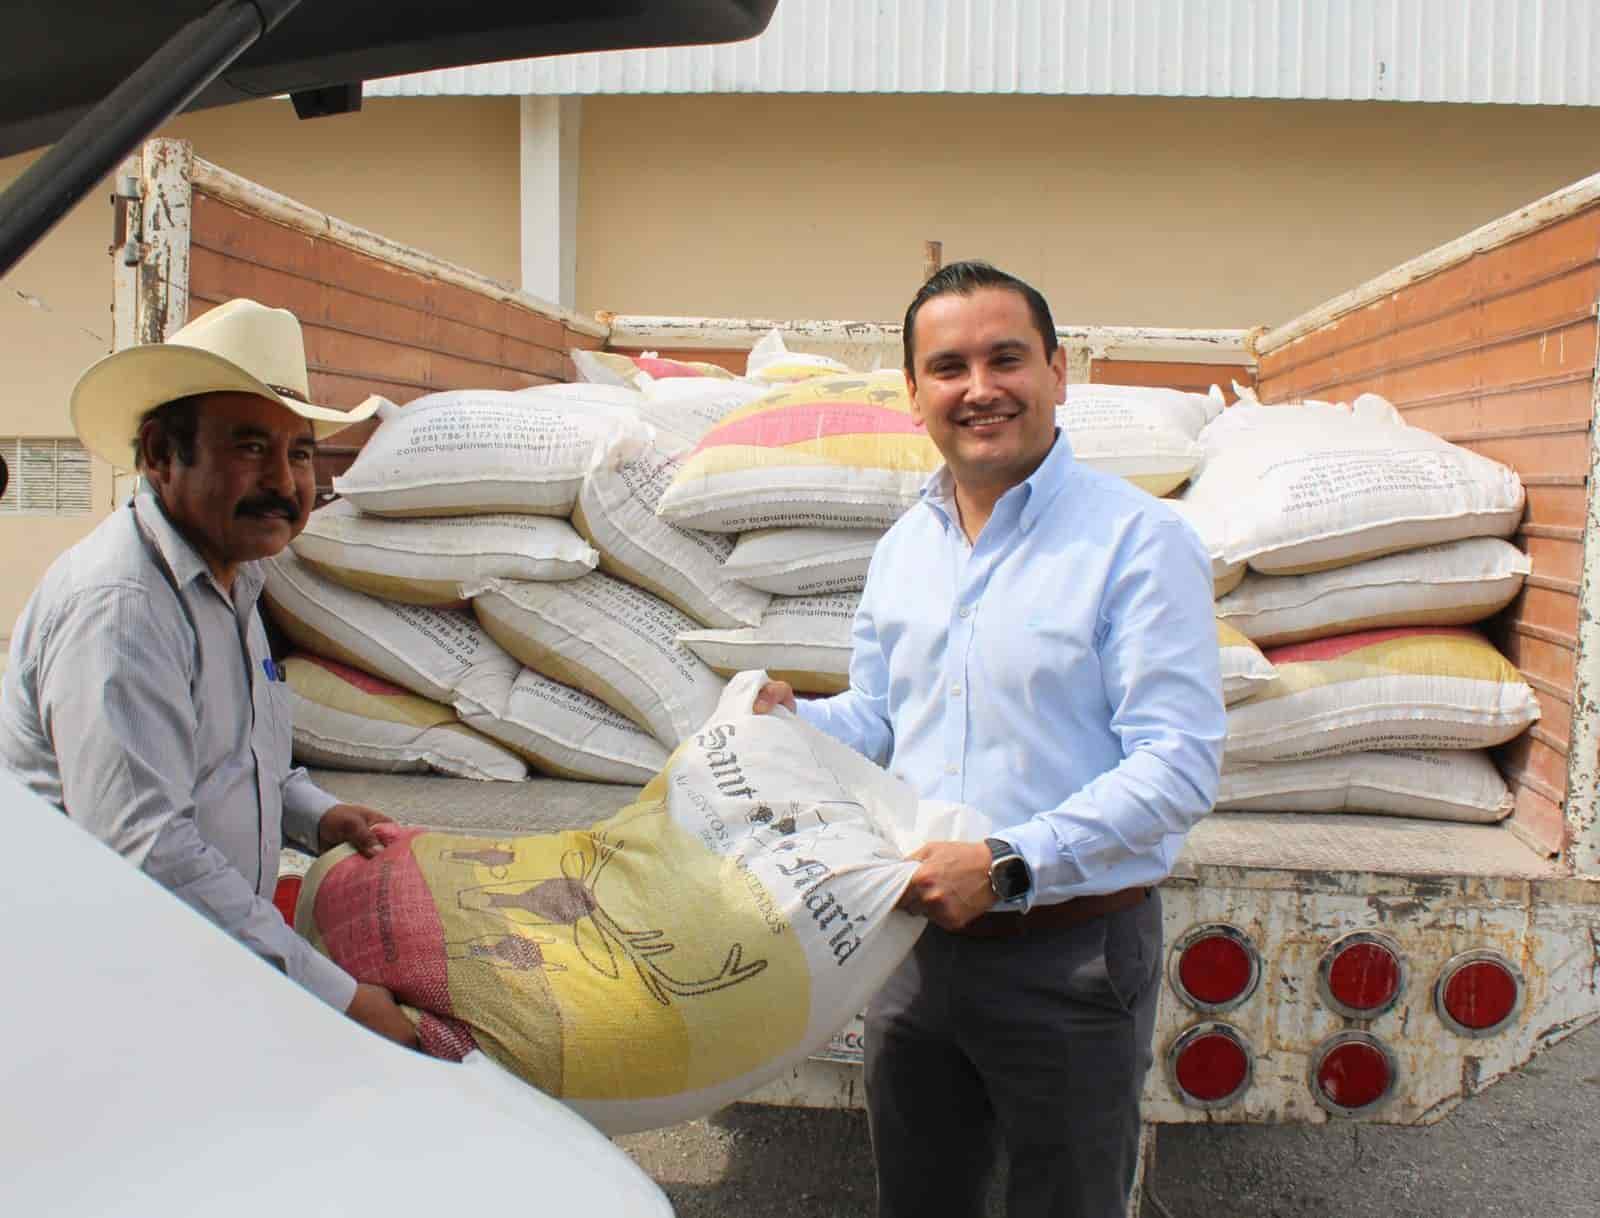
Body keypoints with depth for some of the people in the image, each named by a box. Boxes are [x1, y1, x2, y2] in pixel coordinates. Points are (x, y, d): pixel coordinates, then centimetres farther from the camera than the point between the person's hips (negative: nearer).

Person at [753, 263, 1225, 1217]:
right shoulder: (903, 547, 6)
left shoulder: (1138, 540, -14)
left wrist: (1008, 863, -26)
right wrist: (790, 719, -4)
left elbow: (1179, 765, -20)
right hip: (918, 940, 6)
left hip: (1070, 956, -5)